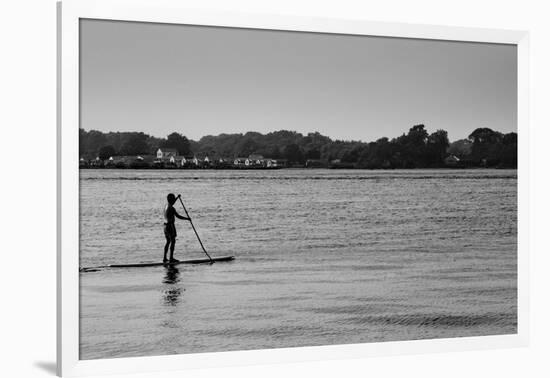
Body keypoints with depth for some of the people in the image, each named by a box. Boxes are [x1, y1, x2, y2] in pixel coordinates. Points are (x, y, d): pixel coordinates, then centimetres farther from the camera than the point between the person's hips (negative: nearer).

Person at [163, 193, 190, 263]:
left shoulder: (166, 206, 9)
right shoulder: (171, 208, -19)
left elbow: (171, 203, 33)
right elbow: (178, 216, -22)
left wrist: (177, 197, 39)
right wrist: (187, 218, -11)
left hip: (166, 225, 9)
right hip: (170, 226, -9)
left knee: (168, 241, 16)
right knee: (173, 241, -3)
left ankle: (165, 258, 17)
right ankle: (171, 258, -4)